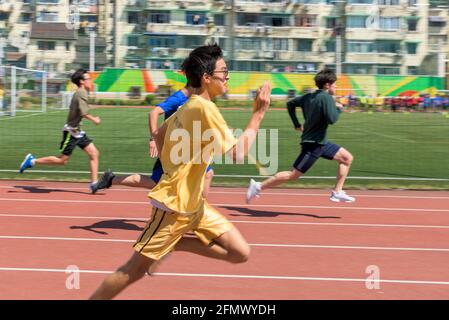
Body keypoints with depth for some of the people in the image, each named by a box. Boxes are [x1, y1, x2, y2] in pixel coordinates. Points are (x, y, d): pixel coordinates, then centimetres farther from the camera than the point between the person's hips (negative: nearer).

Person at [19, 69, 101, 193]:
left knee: (94, 154, 1)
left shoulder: (80, 93, 13)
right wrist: (94, 119, -15)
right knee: (63, 160, -4)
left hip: (78, 132, 10)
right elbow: (83, 112, -28)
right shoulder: (81, 93, -16)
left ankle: (94, 184, 0)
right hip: (71, 132, -10)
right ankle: (33, 161, 8)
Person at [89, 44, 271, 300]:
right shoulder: (205, 108, -20)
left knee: (240, 253, 2)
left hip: (194, 204, 9)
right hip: (175, 204, -9)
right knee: (134, 272, -1)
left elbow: (160, 135, 23)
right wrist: (259, 113, -18)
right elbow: (237, 153, -24)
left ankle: (171, 245, 11)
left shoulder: (191, 105, 8)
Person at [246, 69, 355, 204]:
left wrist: (297, 125, 19)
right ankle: (258, 186, 1)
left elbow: (290, 104, 16)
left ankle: (337, 192, 10)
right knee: (292, 175, -5)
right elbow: (331, 119, -26)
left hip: (321, 142, 10)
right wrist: (338, 108, -6)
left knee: (347, 158, 11)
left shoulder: (309, 97, 8)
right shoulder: (326, 98, -18)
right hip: (313, 143, -10)